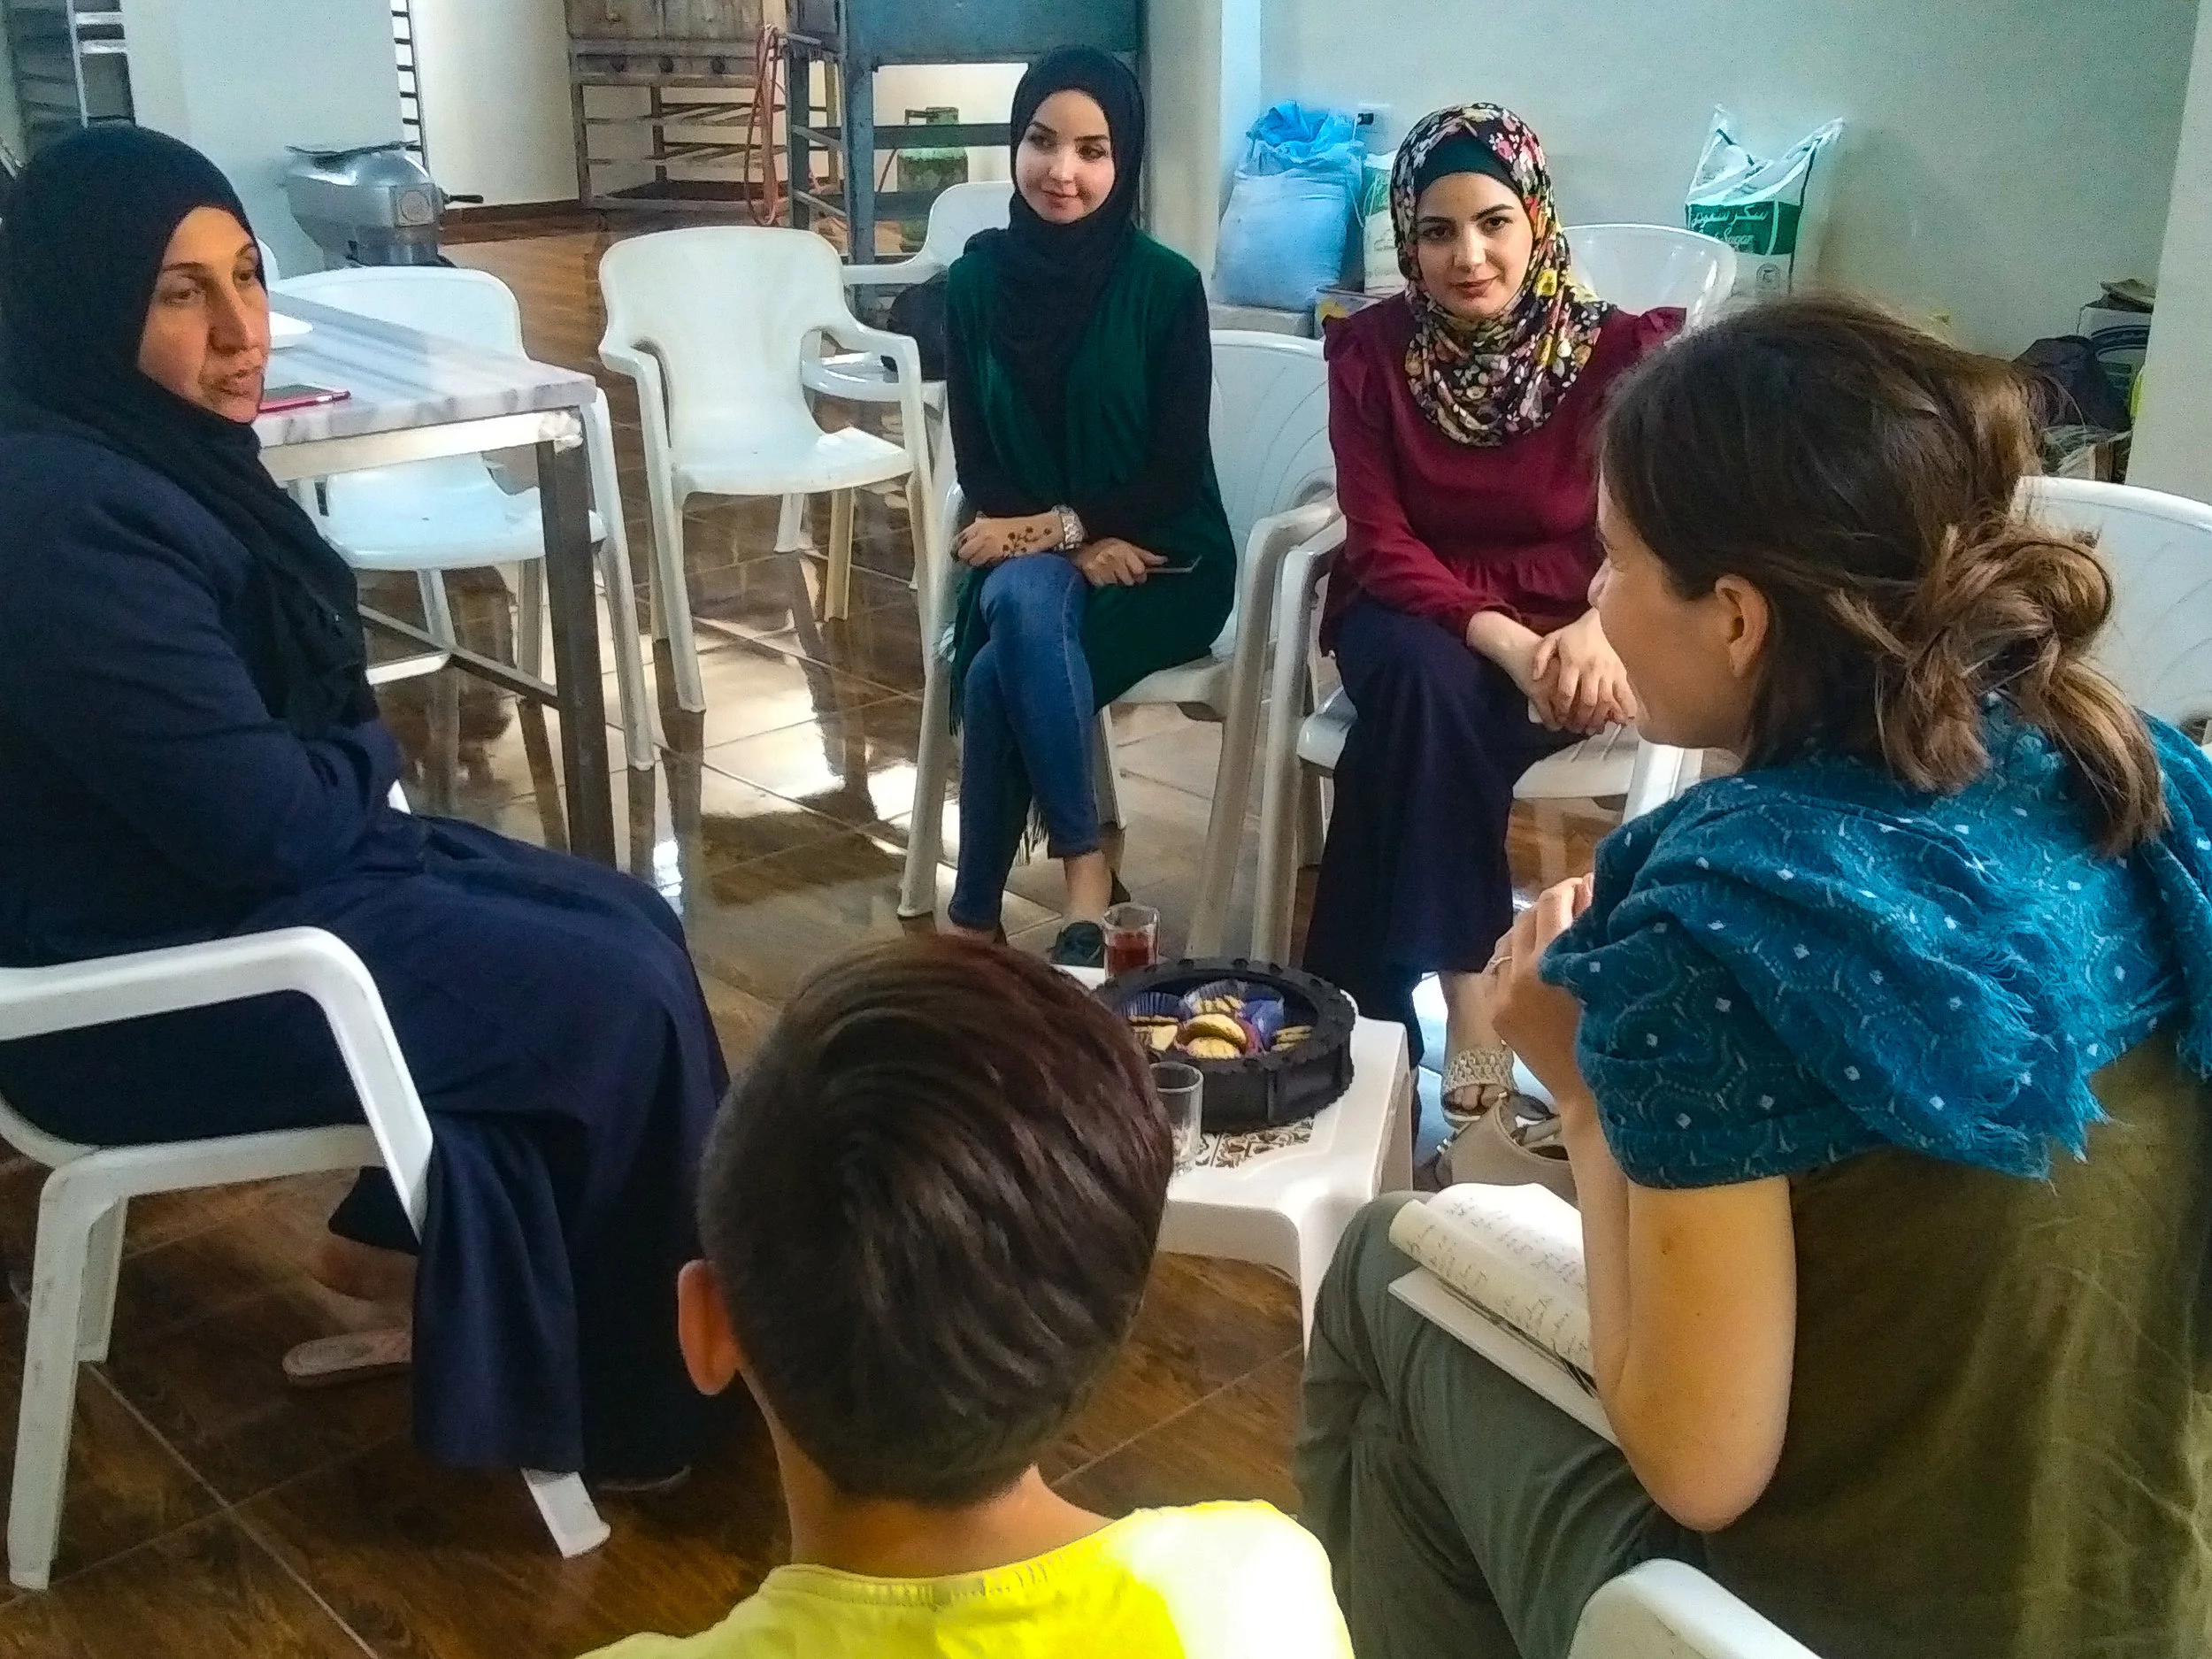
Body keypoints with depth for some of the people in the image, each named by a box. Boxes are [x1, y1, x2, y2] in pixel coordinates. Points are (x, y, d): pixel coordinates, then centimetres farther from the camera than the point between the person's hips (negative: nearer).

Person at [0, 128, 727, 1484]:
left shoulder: (162, 454, 5)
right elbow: (259, 818, -25)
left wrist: (350, 764, -8)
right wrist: (373, 758, -5)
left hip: (238, 882, 10)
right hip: (149, 981, -10)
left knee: (629, 924, 5)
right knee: (617, 999, -12)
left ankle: (405, 1234, 17)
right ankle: (631, 1383, 10)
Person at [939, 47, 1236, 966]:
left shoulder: (1165, 284, -10)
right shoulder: (978, 278, 0)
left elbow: (1176, 474, -10)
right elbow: (975, 461, -1)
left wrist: (1053, 526, -18)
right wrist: (1077, 543, -16)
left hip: (1161, 564, -3)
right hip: (1028, 556, 3)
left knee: (1000, 672, -29)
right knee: (1022, 604, -32)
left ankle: (974, 915, -15)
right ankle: (1083, 866, -21)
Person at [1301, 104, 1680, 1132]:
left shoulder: (1622, 350, -7)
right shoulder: (1371, 350, -4)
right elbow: (1380, 545, -9)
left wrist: (1599, 629, -34)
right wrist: (1500, 638, -27)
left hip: (1563, 634, -1)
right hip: (1416, 615, 1)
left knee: (1423, 729, -31)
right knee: (1429, 681, -34)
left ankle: (1382, 997, -16)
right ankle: (1466, 987, -25)